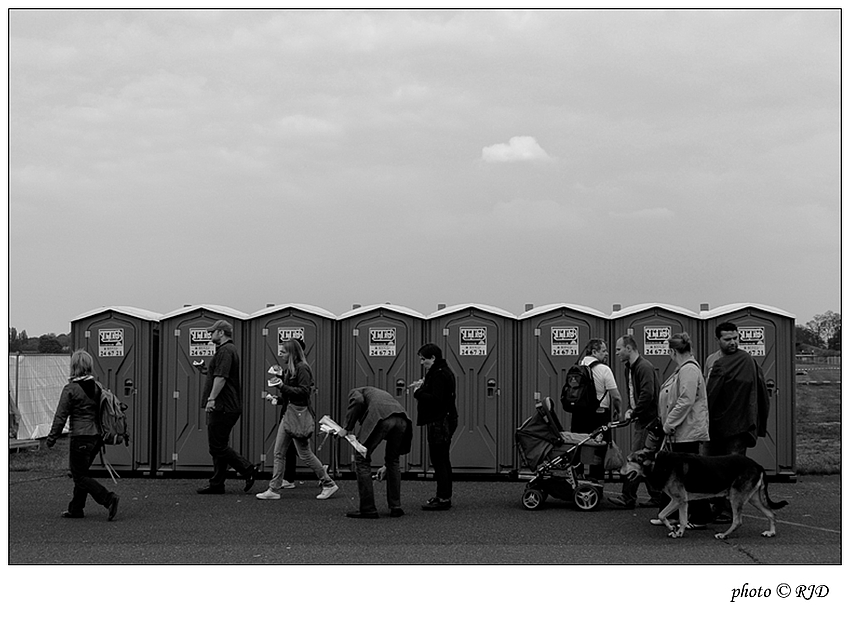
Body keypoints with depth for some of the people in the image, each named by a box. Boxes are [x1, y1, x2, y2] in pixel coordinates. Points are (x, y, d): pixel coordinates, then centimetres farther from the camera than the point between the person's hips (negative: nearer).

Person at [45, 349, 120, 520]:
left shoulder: (70, 389, -12)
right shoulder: (96, 386, 7)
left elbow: (61, 416, -10)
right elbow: (102, 411, 13)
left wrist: (52, 437, -1)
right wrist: (101, 435, 22)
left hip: (80, 437, -7)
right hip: (96, 436, 7)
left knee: (79, 475, -1)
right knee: (81, 473, 18)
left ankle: (108, 499, -16)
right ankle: (76, 508, 23)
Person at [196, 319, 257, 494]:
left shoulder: (225, 351, -13)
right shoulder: (229, 349, 22)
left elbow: (221, 377, -24)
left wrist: (212, 398, -28)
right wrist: (207, 371, 17)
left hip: (223, 408, -11)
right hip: (225, 407, 11)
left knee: (218, 447, -8)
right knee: (218, 447, 11)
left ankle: (248, 469, -4)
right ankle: (216, 484, 13)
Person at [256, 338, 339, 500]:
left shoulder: (302, 369, -12)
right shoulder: (289, 369, 15)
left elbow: (304, 391, -20)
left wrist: (283, 387, -21)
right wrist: (278, 399, 5)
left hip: (298, 416, -9)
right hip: (287, 414, 9)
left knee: (305, 453, -3)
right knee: (279, 452, 6)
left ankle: (328, 484, 9)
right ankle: (274, 489, 8)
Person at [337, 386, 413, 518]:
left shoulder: (355, 392, 28)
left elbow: (358, 401, -2)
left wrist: (347, 428, 5)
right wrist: (387, 465, 49)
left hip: (380, 418, -6)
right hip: (401, 419, 6)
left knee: (361, 459, 9)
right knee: (393, 461, 25)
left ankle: (368, 509, 8)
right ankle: (395, 507, 23)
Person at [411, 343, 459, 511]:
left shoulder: (439, 374, -17)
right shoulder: (443, 371, 17)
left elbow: (436, 400, -25)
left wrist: (418, 392, -14)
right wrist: (423, 385, 9)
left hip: (440, 423, -11)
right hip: (444, 420, 11)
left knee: (439, 460, -8)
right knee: (442, 460, 15)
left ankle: (443, 499, -5)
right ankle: (444, 496, 23)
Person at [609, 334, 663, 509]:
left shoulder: (644, 367, -16)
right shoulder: (630, 368, 15)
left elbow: (647, 395, -25)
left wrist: (634, 414, -18)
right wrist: (629, 409, 5)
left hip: (648, 420, -10)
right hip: (641, 419, 10)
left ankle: (628, 497, -7)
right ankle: (657, 497, 16)